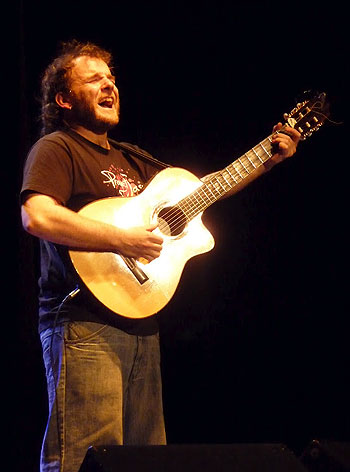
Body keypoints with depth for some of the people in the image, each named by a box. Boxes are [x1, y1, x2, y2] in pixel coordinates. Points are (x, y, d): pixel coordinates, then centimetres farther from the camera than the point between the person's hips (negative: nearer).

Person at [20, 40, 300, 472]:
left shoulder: (134, 161, 24)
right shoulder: (56, 149, -2)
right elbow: (37, 217, -20)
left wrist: (269, 158, 23)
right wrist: (121, 240, -23)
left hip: (141, 327, 9)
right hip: (85, 325, -9)